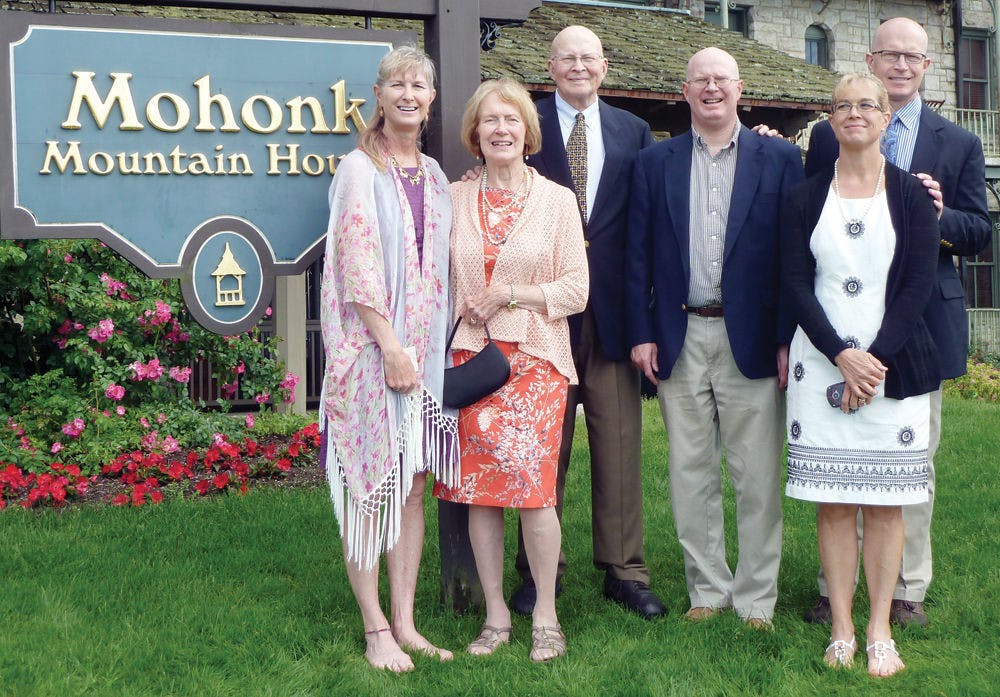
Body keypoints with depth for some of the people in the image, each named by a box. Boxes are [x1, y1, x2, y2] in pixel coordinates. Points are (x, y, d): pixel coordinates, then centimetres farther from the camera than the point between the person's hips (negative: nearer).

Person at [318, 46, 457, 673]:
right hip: (371, 344, -6)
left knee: (413, 485, 8)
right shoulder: (360, 169, -5)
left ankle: (405, 623, 16)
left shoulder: (434, 175, 14)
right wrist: (390, 343, -17)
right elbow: (356, 262, -12)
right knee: (370, 485, -2)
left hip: (425, 346, 6)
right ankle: (376, 629, 6)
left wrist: (434, 346, 9)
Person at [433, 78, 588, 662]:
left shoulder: (557, 199, 3)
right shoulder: (454, 198, 8)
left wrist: (512, 294, -11)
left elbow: (576, 289, -1)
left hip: (535, 357, -2)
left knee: (532, 485, -8)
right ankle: (496, 617, 16)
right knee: (477, 488, 2)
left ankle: (546, 617, 8)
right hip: (470, 357, 2)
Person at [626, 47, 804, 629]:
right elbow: (638, 254, 8)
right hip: (680, 338, 2)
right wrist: (642, 333, 0)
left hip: (751, 338, -2)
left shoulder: (781, 159, 4)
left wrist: (789, 339, -6)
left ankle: (756, 598, 15)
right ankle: (708, 588, 22)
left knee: (757, 475, 3)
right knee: (691, 472, 9)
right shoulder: (655, 162, 10)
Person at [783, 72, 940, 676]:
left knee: (885, 504, 2)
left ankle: (881, 632, 10)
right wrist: (842, 355, -12)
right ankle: (842, 630, 10)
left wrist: (876, 359, -12)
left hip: (893, 367, -1)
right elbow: (796, 283, 1)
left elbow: (918, 286, -2)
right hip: (822, 364, 1)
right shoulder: (807, 198, 7)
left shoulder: (912, 195, 4)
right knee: (834, 504, 2)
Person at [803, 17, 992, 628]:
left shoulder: (959, 144, 9)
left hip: (922, 319, 1)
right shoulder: (828, 137, 8)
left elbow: (981, 234, 5)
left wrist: (940, 216, -15)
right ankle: (836, 584, 16)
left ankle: (908, 588, 18)